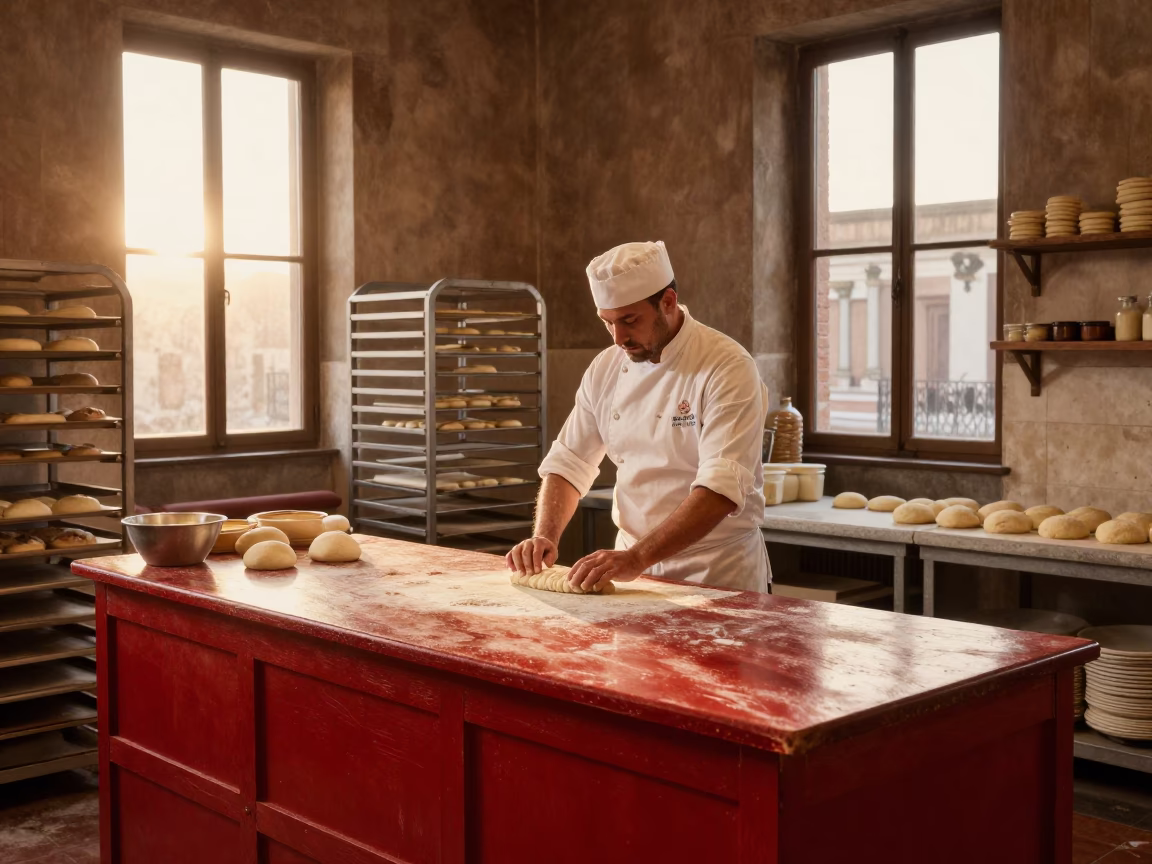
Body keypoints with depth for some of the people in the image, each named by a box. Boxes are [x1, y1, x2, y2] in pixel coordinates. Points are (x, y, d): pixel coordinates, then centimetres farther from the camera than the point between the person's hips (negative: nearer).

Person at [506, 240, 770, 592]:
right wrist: (545, 537, -8)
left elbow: (721, 488, -25)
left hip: (717, 575, -4)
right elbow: (569, 462, 9)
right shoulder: (606, 368, 3)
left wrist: (638, 558, -32)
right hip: (632, 564, 4)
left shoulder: (728, 368, -15)